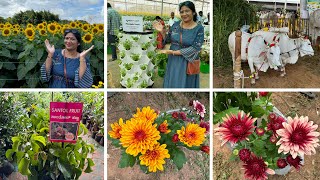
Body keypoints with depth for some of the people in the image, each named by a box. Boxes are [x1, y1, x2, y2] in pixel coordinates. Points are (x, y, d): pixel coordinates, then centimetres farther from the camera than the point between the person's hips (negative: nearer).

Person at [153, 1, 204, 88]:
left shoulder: (199, 29, -12)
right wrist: (162, 31, -9)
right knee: (172, 83, 15)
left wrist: (173, 52, -21)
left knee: (185, 84, 8)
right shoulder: (176, 25, -1)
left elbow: (195, 48, -18)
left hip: (187, 63, -4)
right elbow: (168, 40, 11)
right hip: (173, 61, 4)